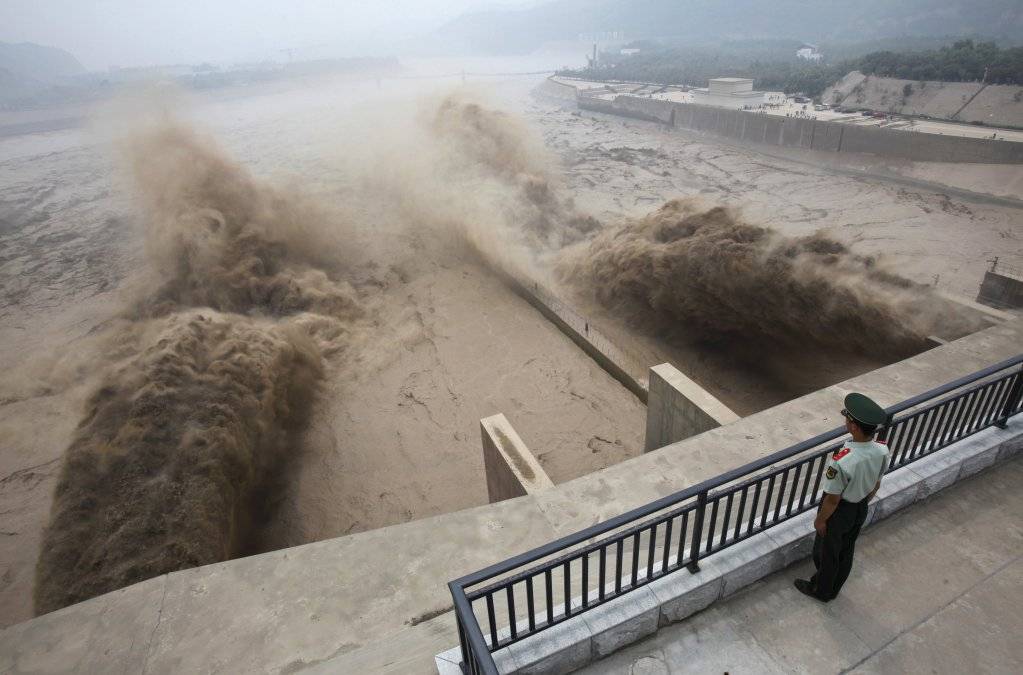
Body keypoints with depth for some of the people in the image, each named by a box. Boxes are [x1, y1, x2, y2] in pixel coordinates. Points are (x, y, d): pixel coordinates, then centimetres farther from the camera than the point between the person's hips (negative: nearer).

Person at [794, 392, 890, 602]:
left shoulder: (841, 462, -40)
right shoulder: (882, 451, -18)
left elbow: (833, 499, -25)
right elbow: (876, 486, 0)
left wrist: (820, 520, -8)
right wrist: (863, 503, 18)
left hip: (839, 512, -6)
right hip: (861, 509, 6)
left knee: (827, 552, 20)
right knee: (846, 551, 27)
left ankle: (822, 591, 44)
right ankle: (833, 588, 51)